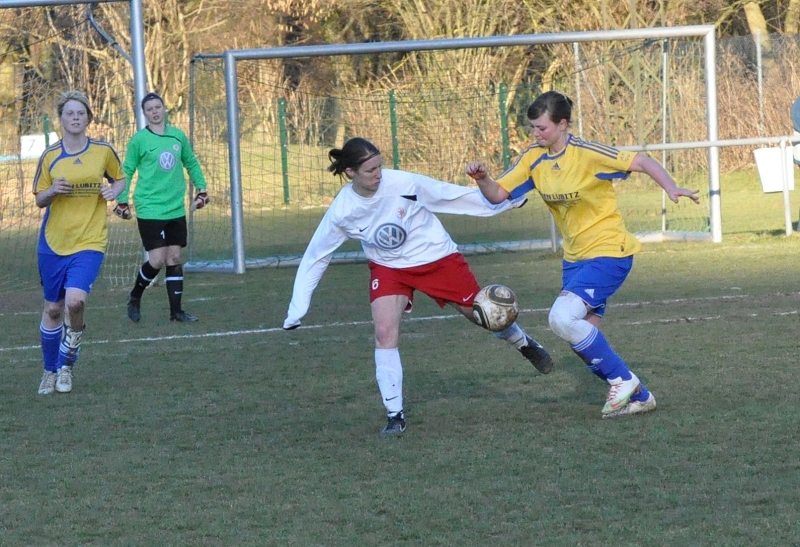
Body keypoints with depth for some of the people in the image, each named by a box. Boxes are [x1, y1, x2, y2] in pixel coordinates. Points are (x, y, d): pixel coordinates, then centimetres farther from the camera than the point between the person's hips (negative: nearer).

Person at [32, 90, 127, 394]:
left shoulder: (103, 151, -2)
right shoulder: (49, 157, 0)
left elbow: (120, 179, 15)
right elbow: (39, 200, 7)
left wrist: (113, 190, -8)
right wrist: (53, 191, -15)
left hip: (90, 242, -2)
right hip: (53, 242, 2)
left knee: (75, 301, -22)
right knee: (53, 308, 8)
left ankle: (67, 366, 0)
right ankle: (50, 371, 28)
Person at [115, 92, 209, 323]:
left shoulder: (178, 136, 7)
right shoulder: (139, 140, -5)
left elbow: (191, 163, 20)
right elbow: (127, 171, 1)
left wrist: (201, 188, 15)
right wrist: (122, 200, -2)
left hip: (176, 209, 4)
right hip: (150, 210, -4)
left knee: (174, 259, 5)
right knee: (157, 260, -10)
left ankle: (176, 311, 11)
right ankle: (135, 297, 15)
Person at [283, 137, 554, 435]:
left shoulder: (404, 183, -28)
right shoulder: (341, 211, -21)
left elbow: (451, 195, -16)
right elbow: (315, 257, -10)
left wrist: (503, 202, -9)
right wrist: (297, 309, -10)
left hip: (437, 257, -1)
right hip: (388, 268, 1)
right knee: (384, 333, -19)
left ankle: (524, 344, 45)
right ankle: (395, 415, -7)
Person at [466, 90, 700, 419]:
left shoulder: (586, 154, -19)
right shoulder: (533, 158, -1)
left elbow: (642, 162, -16)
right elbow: (497, 195, -2)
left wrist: (671, 189, -32)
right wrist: (482, 179, -23)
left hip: (608, 253, -8)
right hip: (575, 257, 8)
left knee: (561, 319, -24)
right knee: (583, 339, 7)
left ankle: (622, 381, -7)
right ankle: (639, 397, 25)